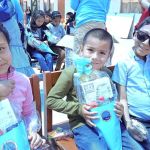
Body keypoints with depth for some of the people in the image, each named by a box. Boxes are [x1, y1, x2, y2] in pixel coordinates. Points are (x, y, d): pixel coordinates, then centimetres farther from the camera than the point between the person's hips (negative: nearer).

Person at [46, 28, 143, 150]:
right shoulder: (71, 73, -10)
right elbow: (51, 100, -6)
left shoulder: (107, 74, 5)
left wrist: (118, 109, -3)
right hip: (83, 124, -5)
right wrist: (79, 109, -15)